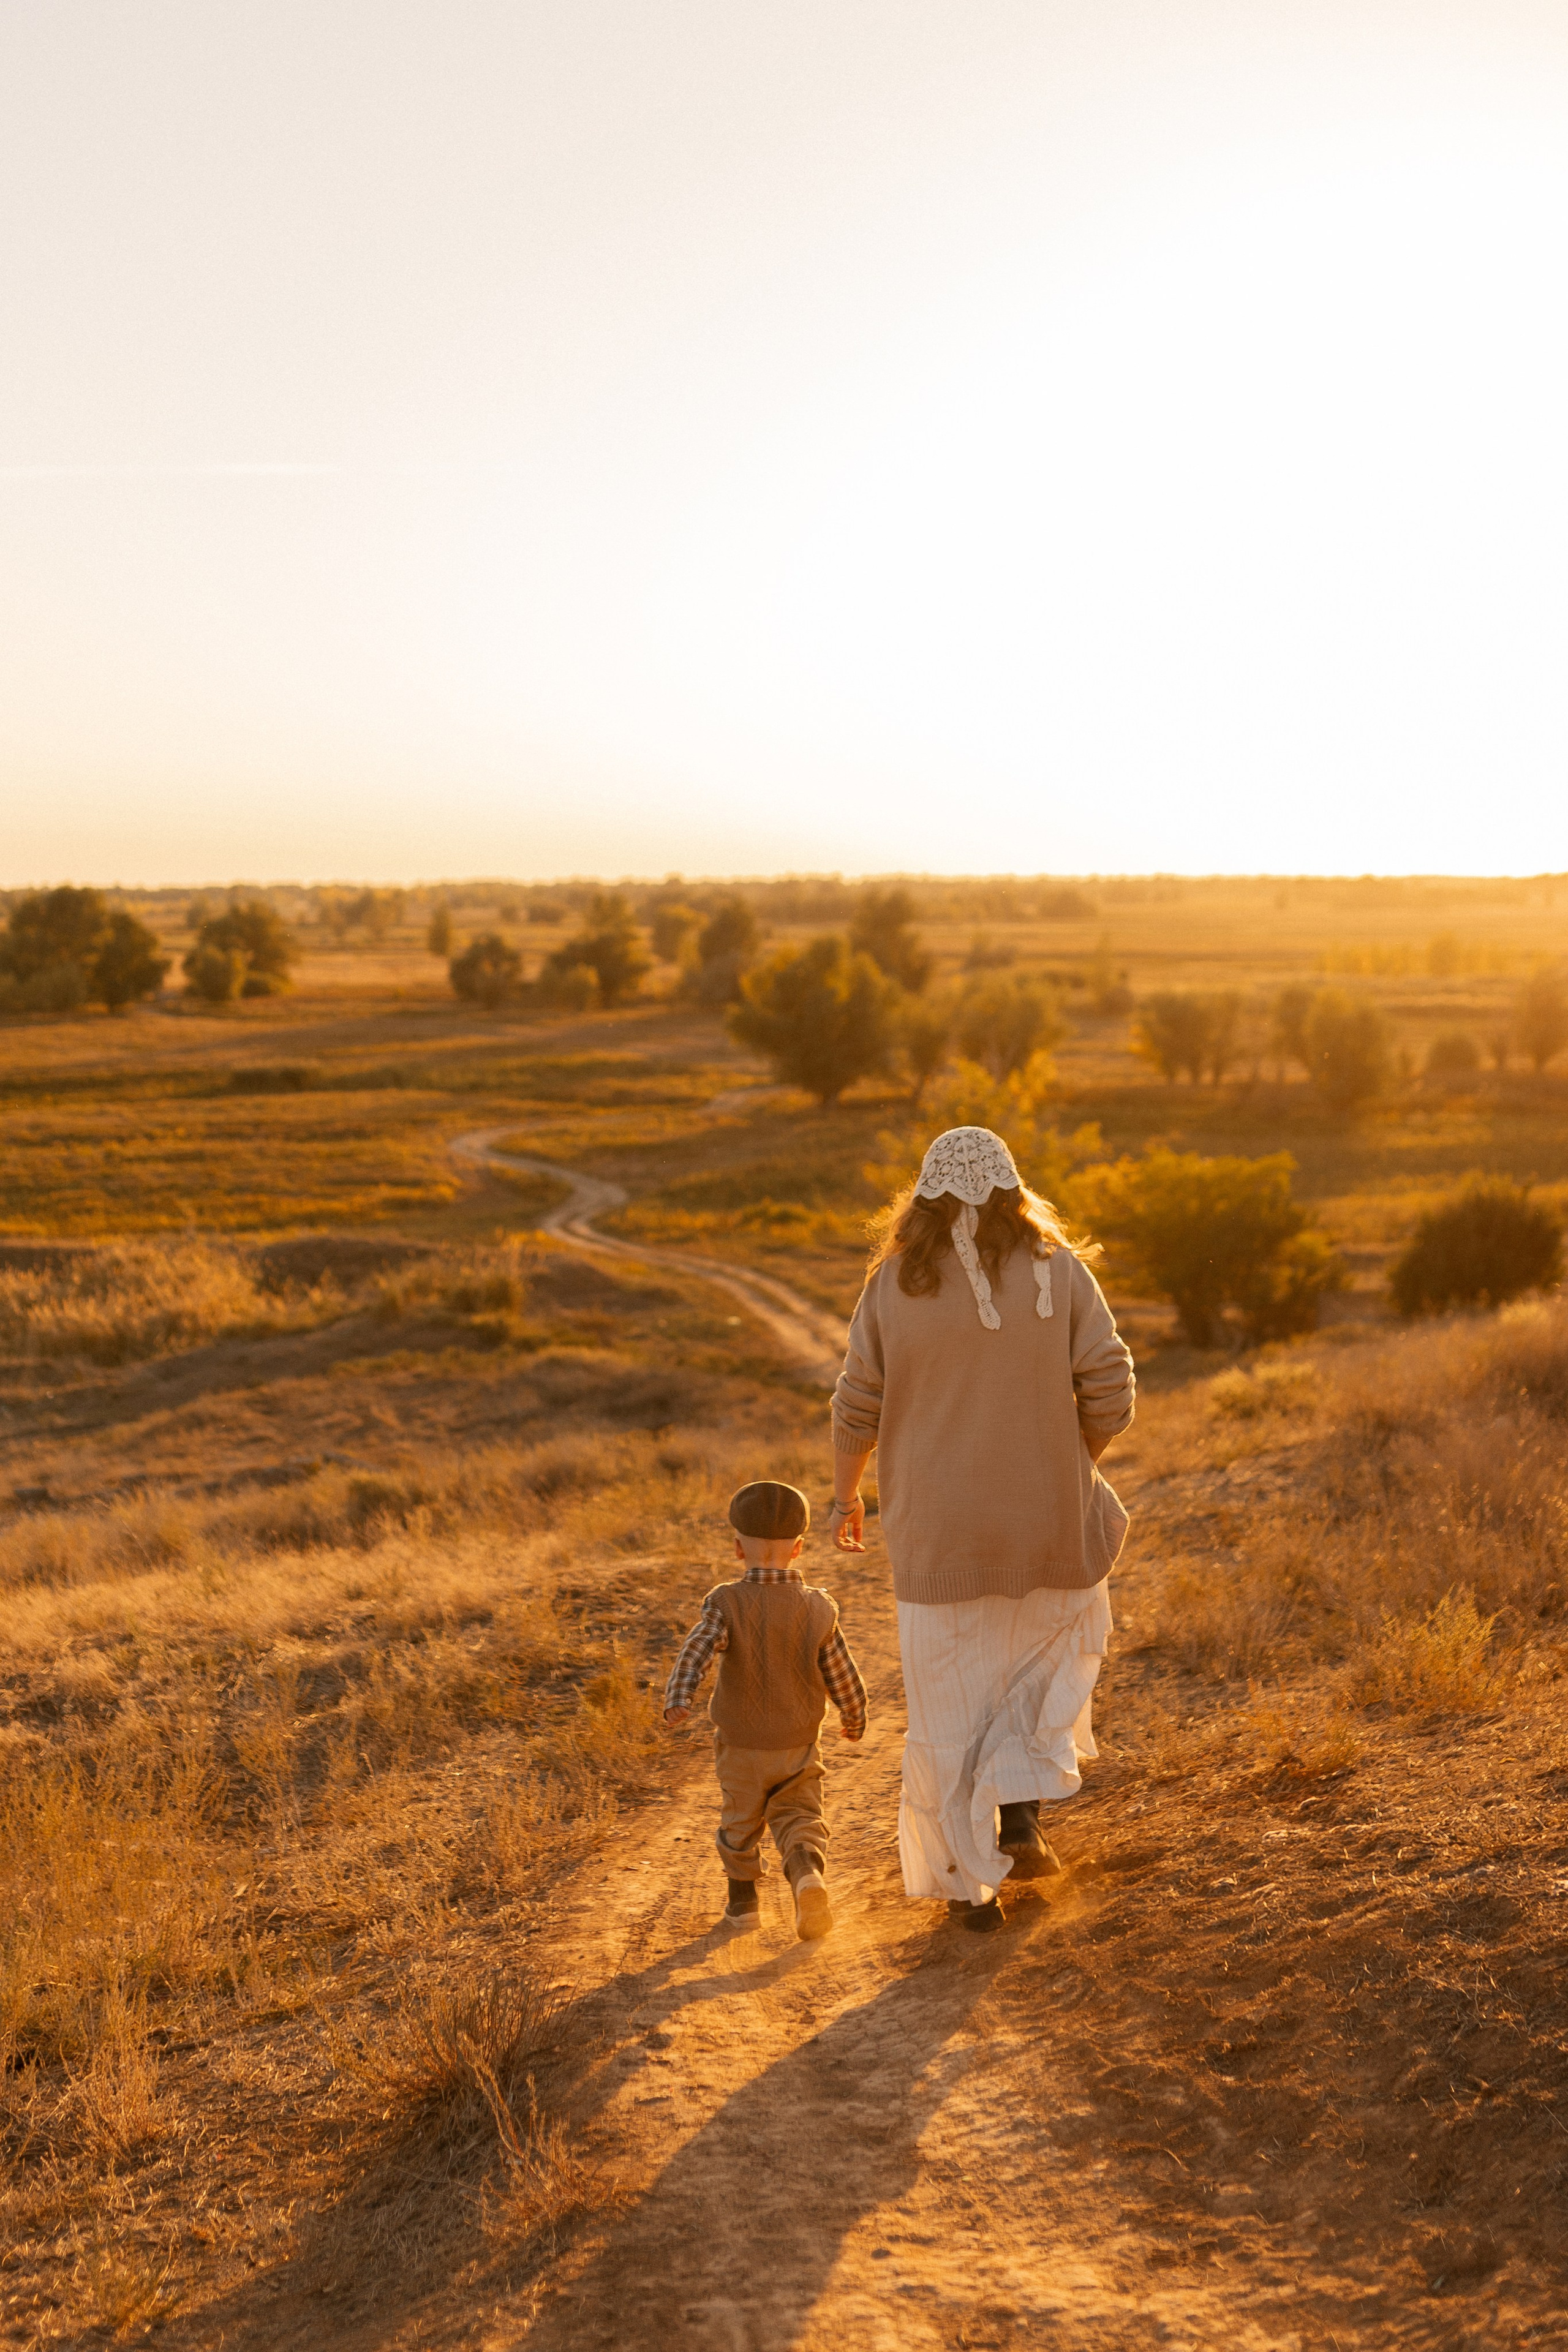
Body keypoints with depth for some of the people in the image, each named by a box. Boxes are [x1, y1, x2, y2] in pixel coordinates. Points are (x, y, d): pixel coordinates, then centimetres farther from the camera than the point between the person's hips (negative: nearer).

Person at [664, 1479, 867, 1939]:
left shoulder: (726, 1604, -16)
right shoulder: (818, 1610, -10)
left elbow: (695, 1652, -34)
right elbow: (845, 1682, -3)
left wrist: (677, 1699, -46)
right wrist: (854, 1722, 15)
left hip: (740, 1749, 0)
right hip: (799, 1749, 0)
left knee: (741, 1821, 21)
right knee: (800, 1820, 7)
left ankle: (742, 1897, 34)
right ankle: (808, 1876, -21)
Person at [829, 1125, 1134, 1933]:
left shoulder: (894, 1285, -6)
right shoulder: (1059, 1272, -7)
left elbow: (858, 1408, -2)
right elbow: (1110, 1396, -9)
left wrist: (844, 1496, 14)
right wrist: (1069, 1466, 10)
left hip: (935, 1533, 0)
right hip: (1046, 1528, 0)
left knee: (950, 1707, 14)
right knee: (1061, 1641, 26)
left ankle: (972, 1882, 20)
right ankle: (1021, 1810, 10)